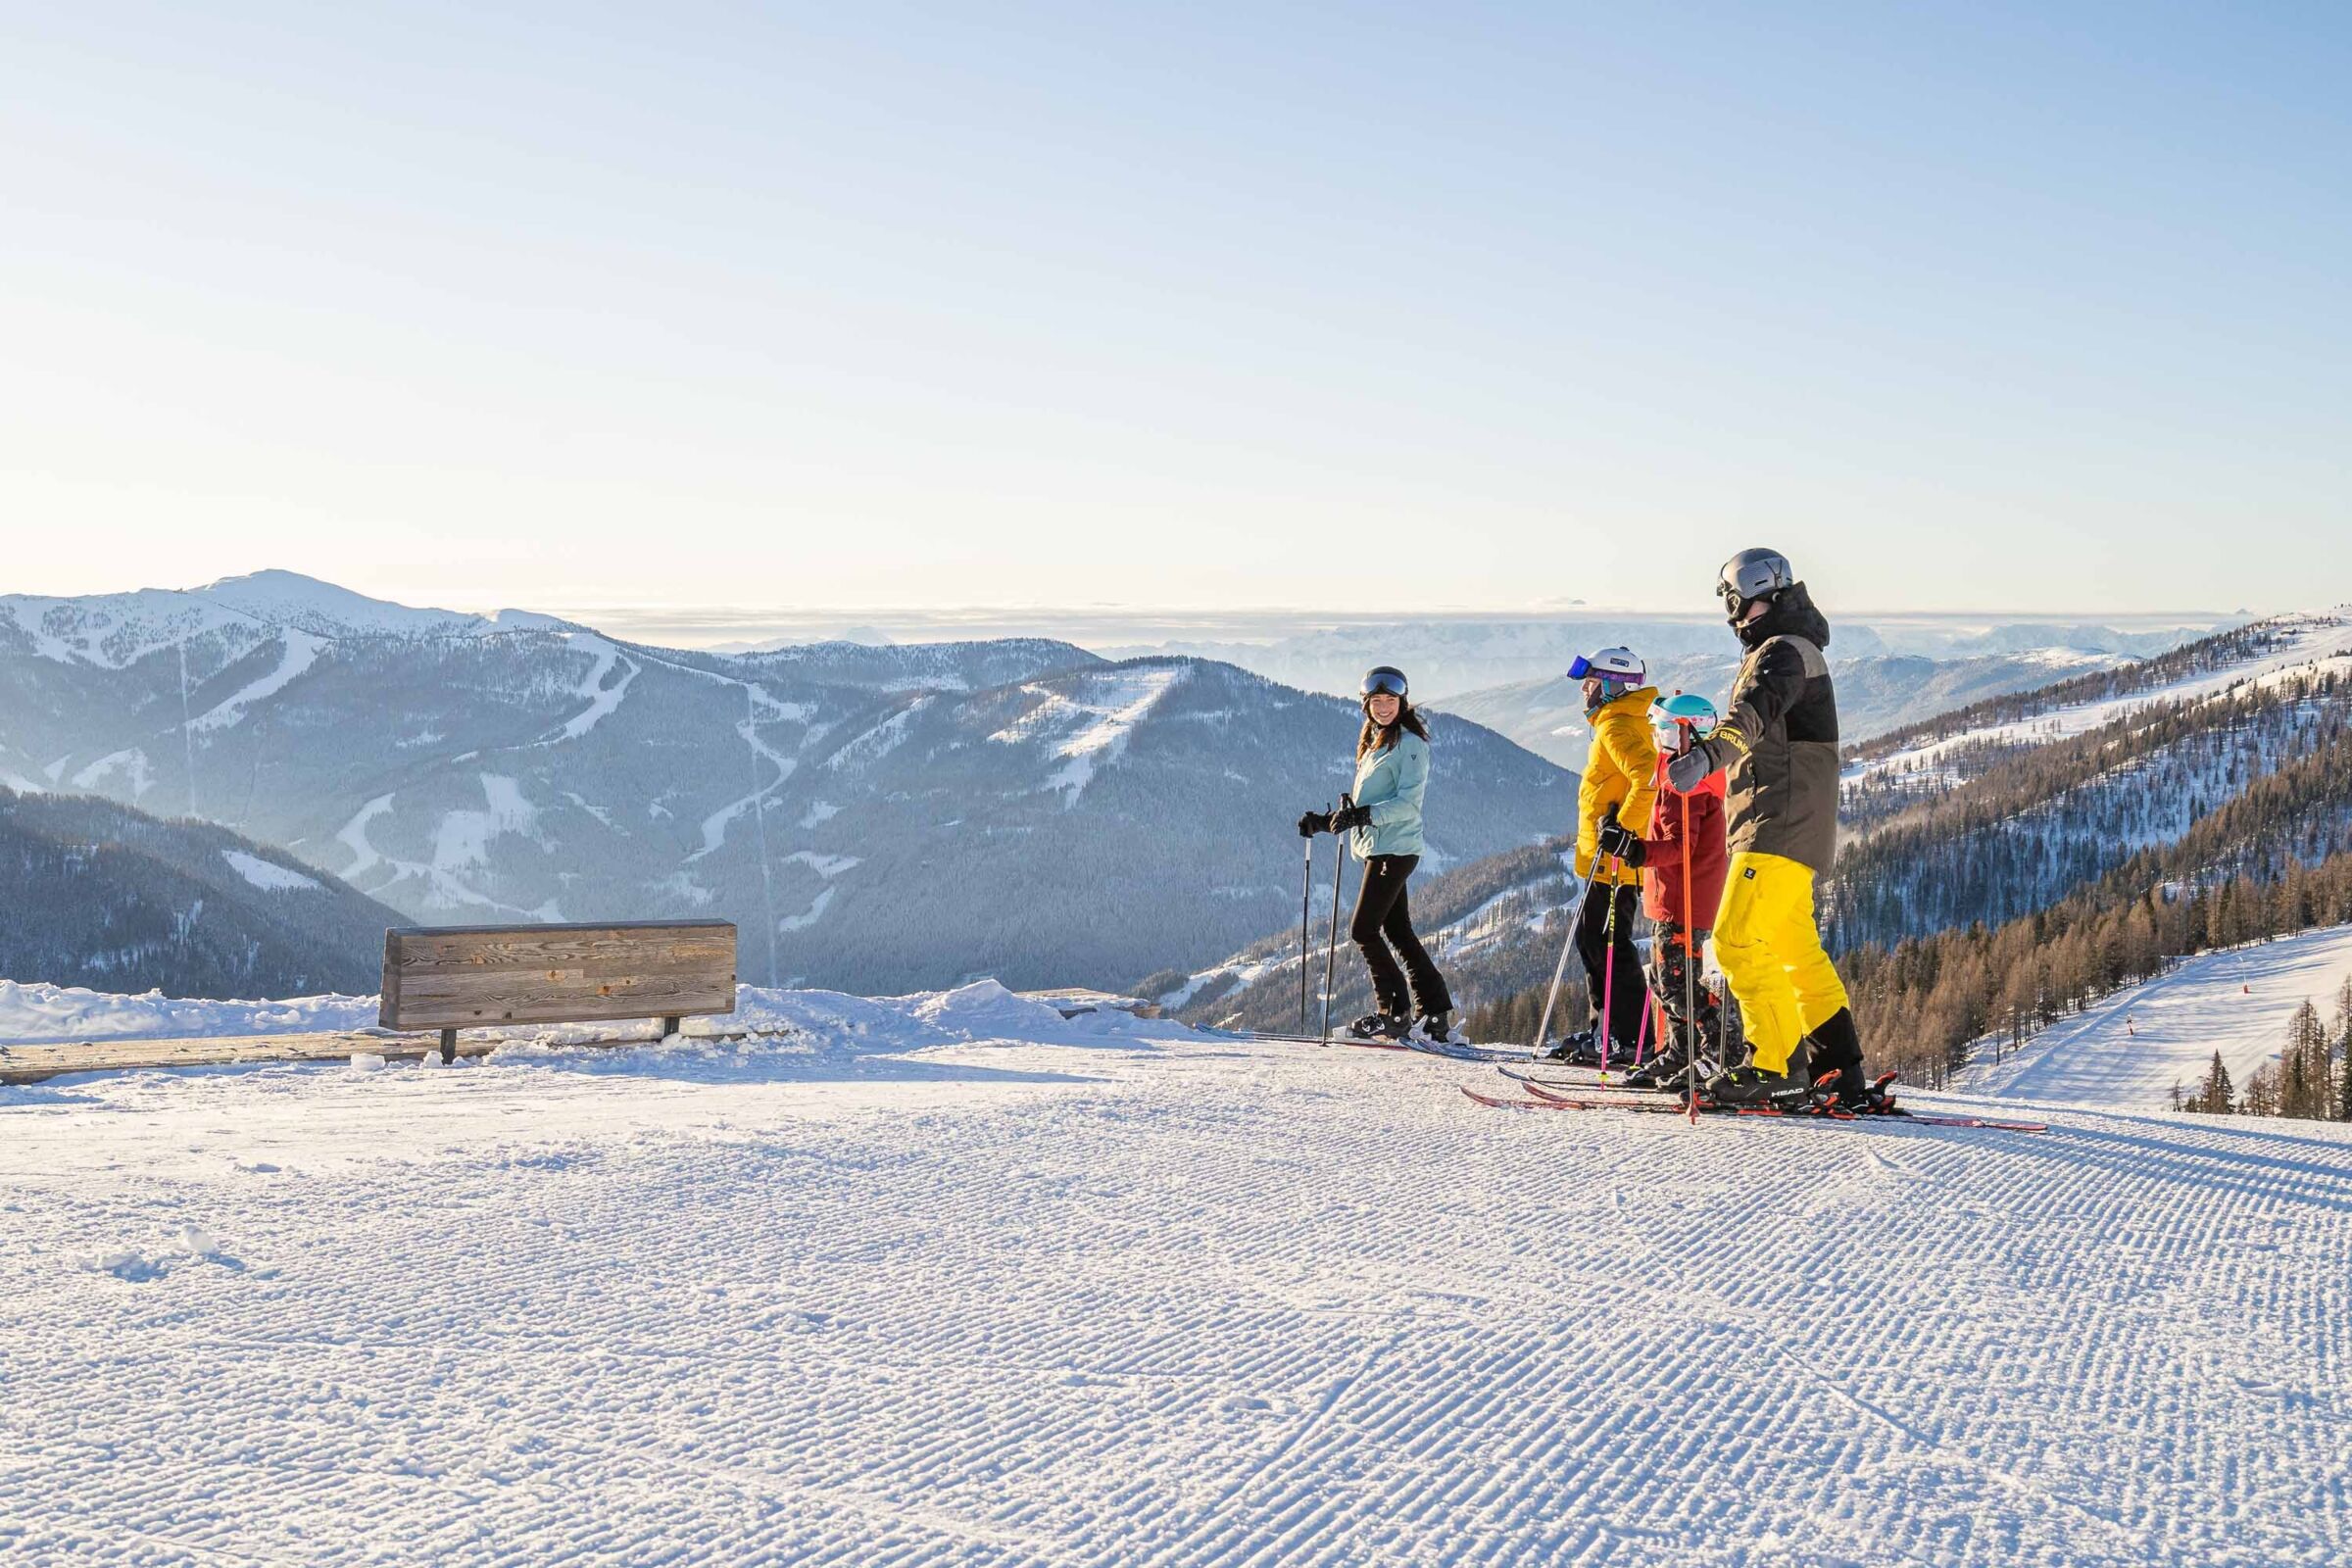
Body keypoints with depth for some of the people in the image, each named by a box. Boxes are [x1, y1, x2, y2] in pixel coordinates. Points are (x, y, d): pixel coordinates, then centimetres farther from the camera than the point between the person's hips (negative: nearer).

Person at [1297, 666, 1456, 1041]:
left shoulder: (1410, 744, -8)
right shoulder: (1374, 745, 19)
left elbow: (1409, 803, -18)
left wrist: (1364, 815, -29)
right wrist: (1325, 821, 13)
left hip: (1394, 849, -9)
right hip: (1380, 849, 9)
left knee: (1363, 929, -10)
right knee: (1399, 932, 9)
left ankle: (1395, 1013, -4)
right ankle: (1437, 1014, 12)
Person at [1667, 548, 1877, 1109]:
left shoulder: (1784, 651, -11)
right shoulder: (1777, 653, 22)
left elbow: (1754, 713, -32)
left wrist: (1706, 753, -49)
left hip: (1780, 826, -11)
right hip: (1783, 828, 11)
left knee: (1738, 941, -14)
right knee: (1796, 951, 14)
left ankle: (1776, 1064, -12)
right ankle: (1842, 1073, 18)